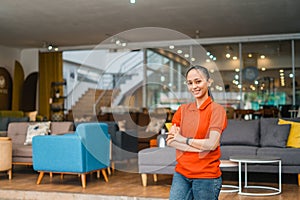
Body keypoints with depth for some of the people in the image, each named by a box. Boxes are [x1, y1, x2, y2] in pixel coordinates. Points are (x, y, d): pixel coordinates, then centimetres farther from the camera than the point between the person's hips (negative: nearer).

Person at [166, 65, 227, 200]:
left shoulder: (216, 109, -5)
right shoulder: (183, 109, 8)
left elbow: (212, 144, -15)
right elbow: (170, 141, -1)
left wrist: (184, 140, -5)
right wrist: (198, 147, -14)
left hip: (206, 176, -4)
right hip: (181, 173, 4)